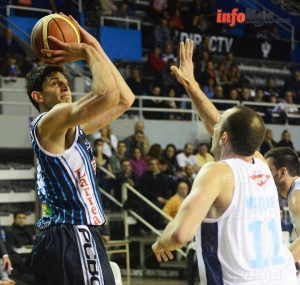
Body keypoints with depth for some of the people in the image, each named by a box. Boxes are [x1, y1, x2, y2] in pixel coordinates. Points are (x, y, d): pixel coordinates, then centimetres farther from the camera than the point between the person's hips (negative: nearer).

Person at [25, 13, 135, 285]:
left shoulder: (72, 127, 20)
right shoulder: (50, 120, -9)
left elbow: (124, 99, 21)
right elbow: (108, 95, -25)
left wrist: (96, 48, 15)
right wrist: (87, 51, -8)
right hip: (73, 237, -10)